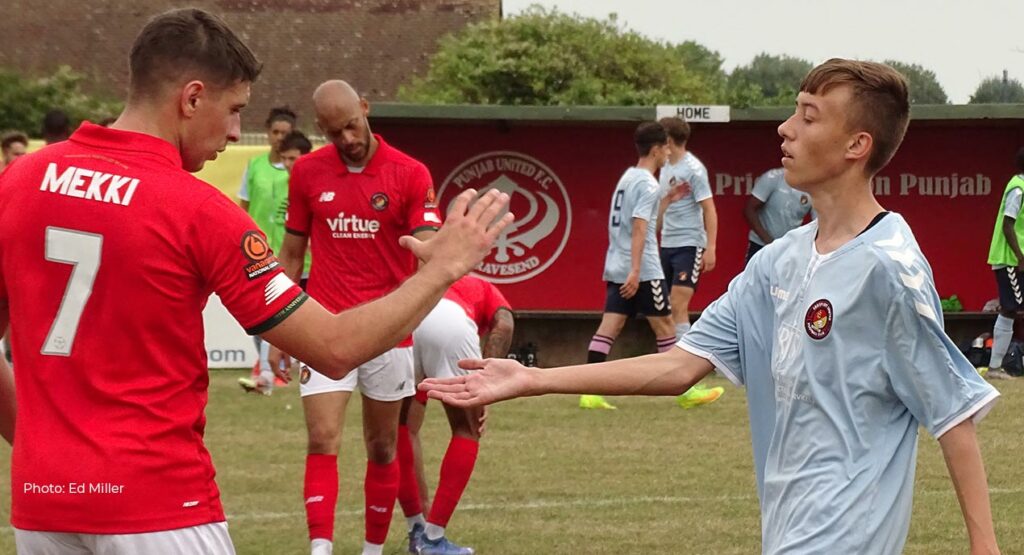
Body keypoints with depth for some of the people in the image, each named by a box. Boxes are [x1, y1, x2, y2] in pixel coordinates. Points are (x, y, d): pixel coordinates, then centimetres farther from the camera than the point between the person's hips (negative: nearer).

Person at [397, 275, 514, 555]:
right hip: (449, 321, -4)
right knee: (467, 432, 16)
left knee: (403, 429, 26)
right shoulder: (485, 290, 38)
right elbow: (503, 325, 9)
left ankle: (417, 530, 27)